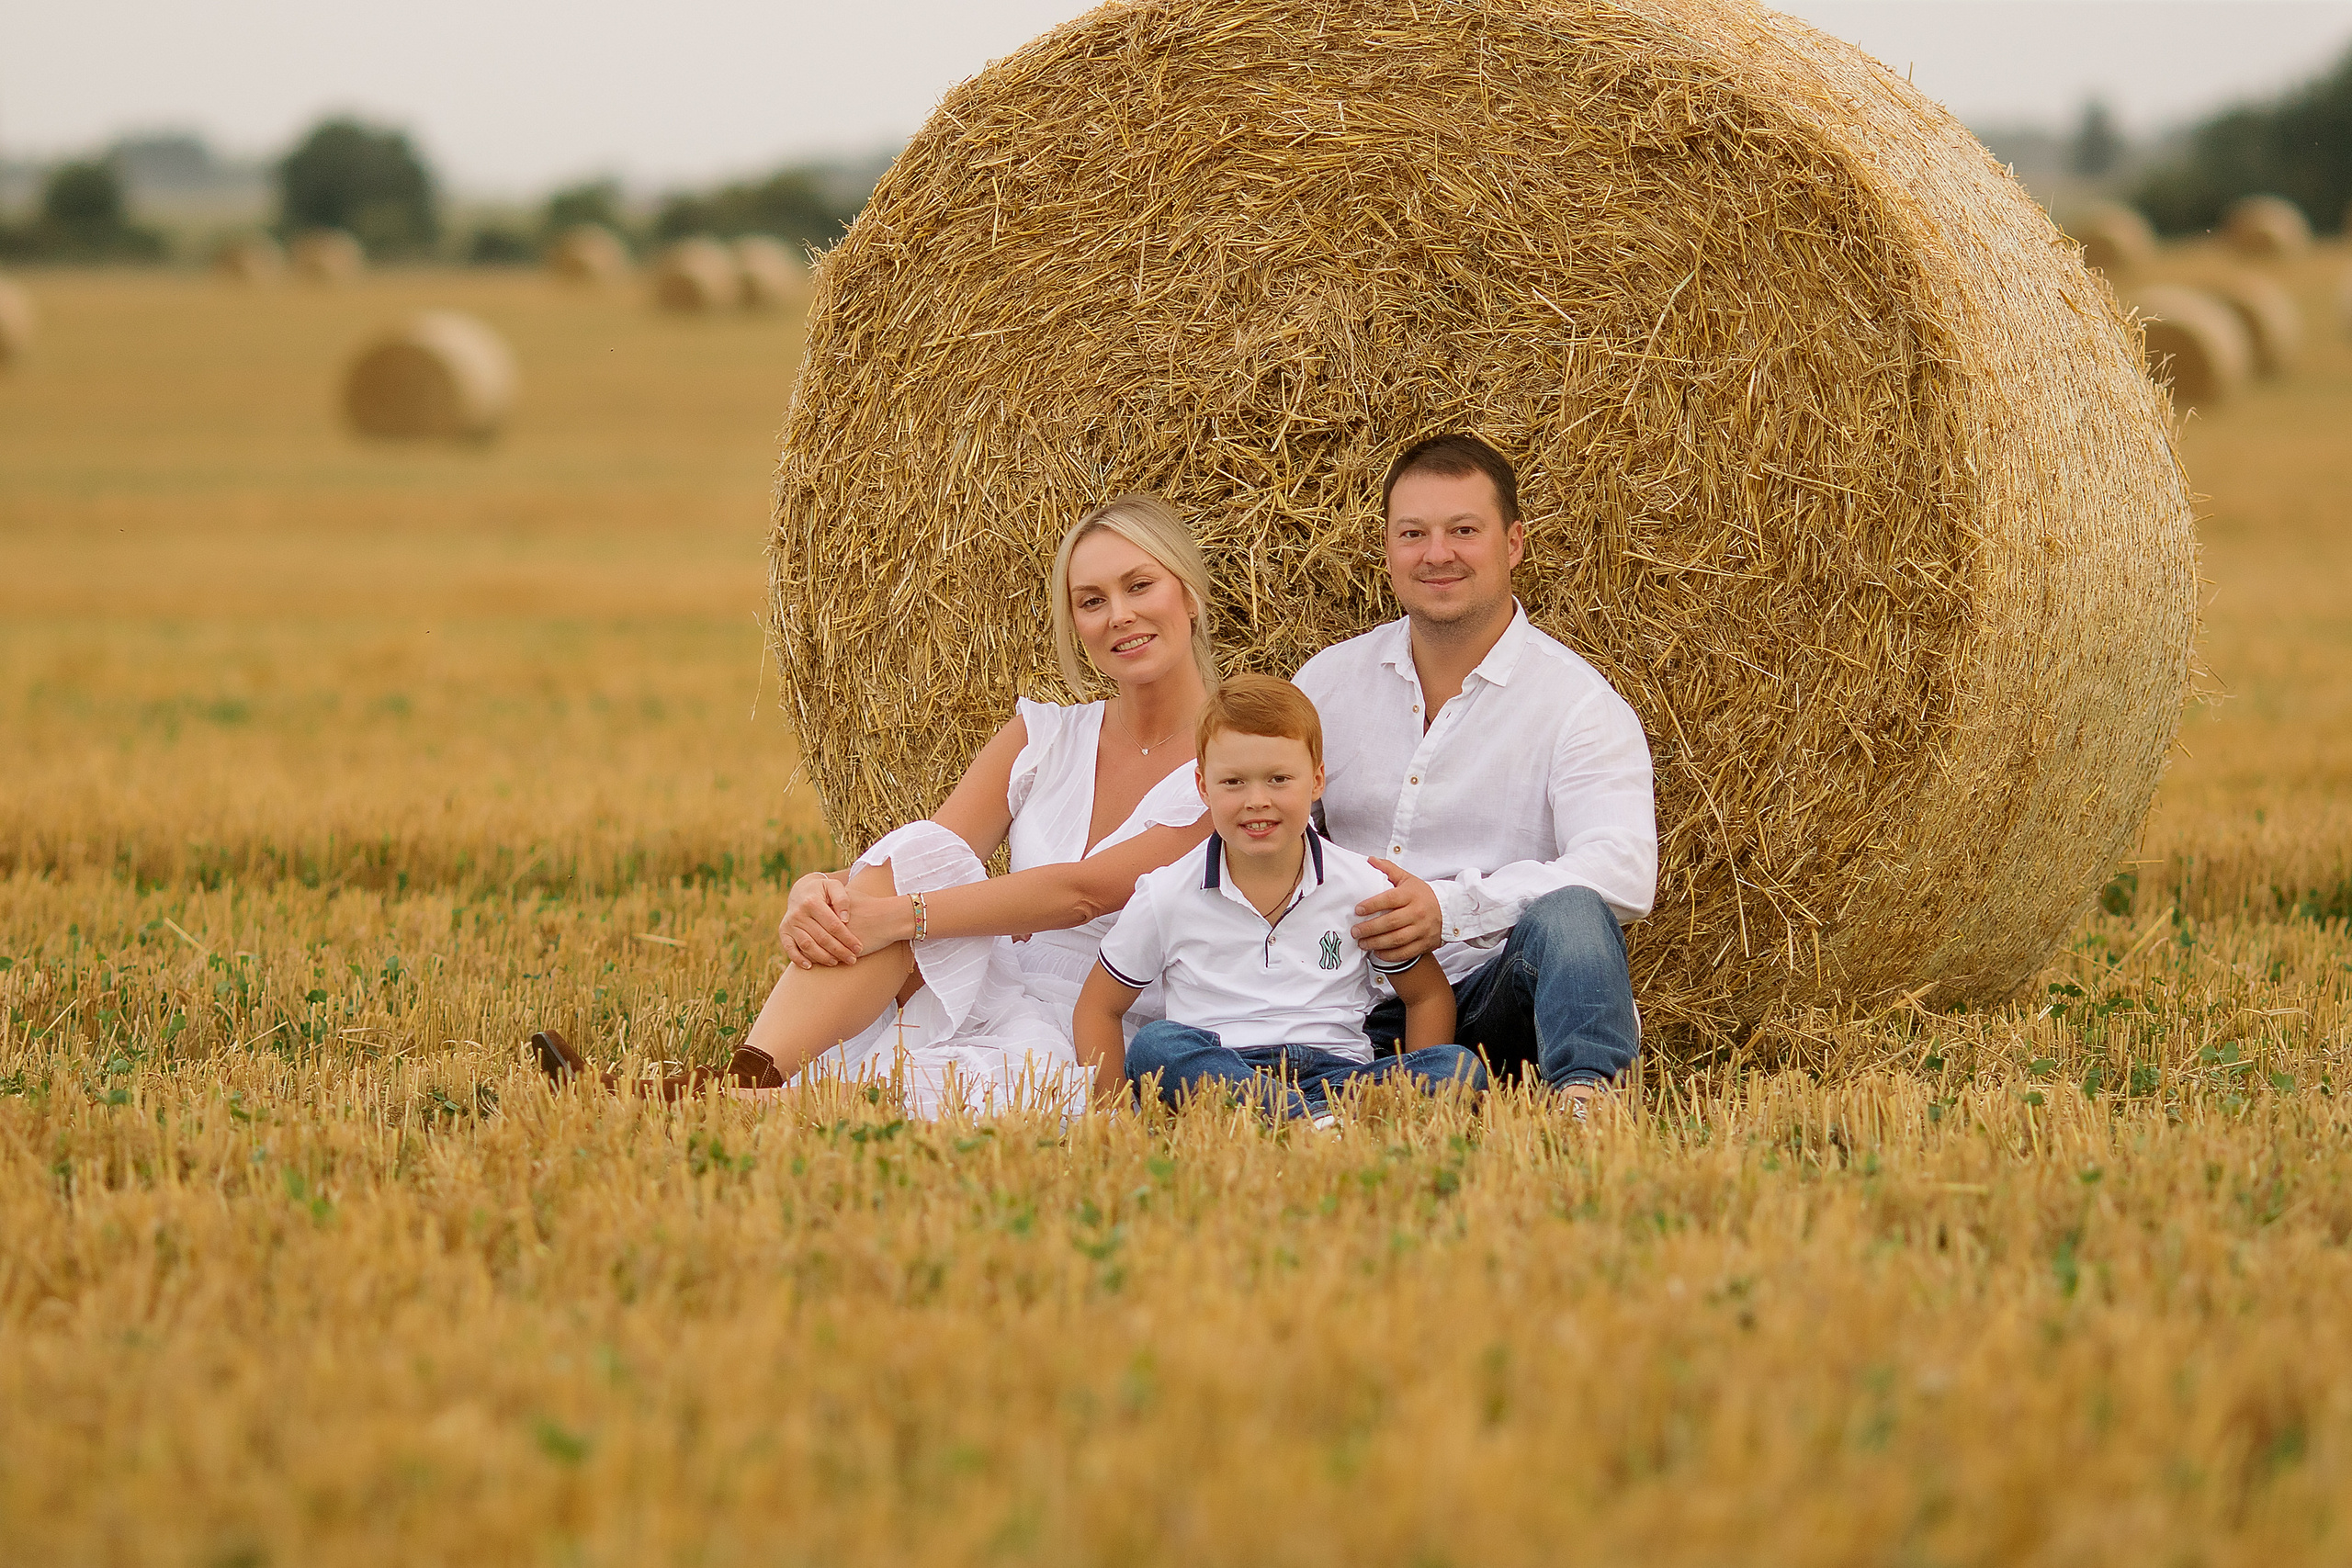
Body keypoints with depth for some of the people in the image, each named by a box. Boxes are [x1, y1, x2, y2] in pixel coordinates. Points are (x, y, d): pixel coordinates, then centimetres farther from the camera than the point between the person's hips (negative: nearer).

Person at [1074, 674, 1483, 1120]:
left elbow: (1429, 995, 17)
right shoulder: (1167, 897, 3)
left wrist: (1417, 1084, -2)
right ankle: (1316, 1119, -47)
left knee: (1461, 1065, -24)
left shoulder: (1363, 889, 6)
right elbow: (1098, 1008, 12)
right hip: (1214, 1072, -1)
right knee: (1154, 1045, -34)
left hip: (1337, 1073, 1)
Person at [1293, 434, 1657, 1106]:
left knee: (1568, 915, -38)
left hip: (1497, 994, -3)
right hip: (1358, 1001, 3)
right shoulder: (1331, 681, 13)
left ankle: (1584, 1095, -53)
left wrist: (1450, 907, -30)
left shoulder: (1577, 702, -2)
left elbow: (1625, 873, -18)